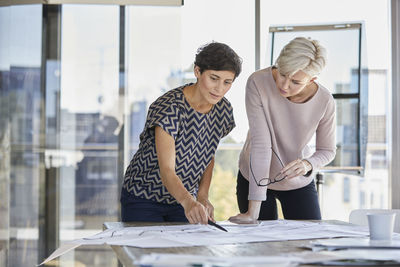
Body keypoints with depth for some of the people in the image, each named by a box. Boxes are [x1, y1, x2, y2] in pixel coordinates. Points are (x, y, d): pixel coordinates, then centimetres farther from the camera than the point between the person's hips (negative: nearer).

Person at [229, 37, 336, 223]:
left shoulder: (325, 101, -20)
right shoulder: (258, 83, -26)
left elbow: (327, 150, -5)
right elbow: (260, 143, -30)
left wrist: (308, 164, -29)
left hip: (299, 184, 2)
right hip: (255, 179, -1)